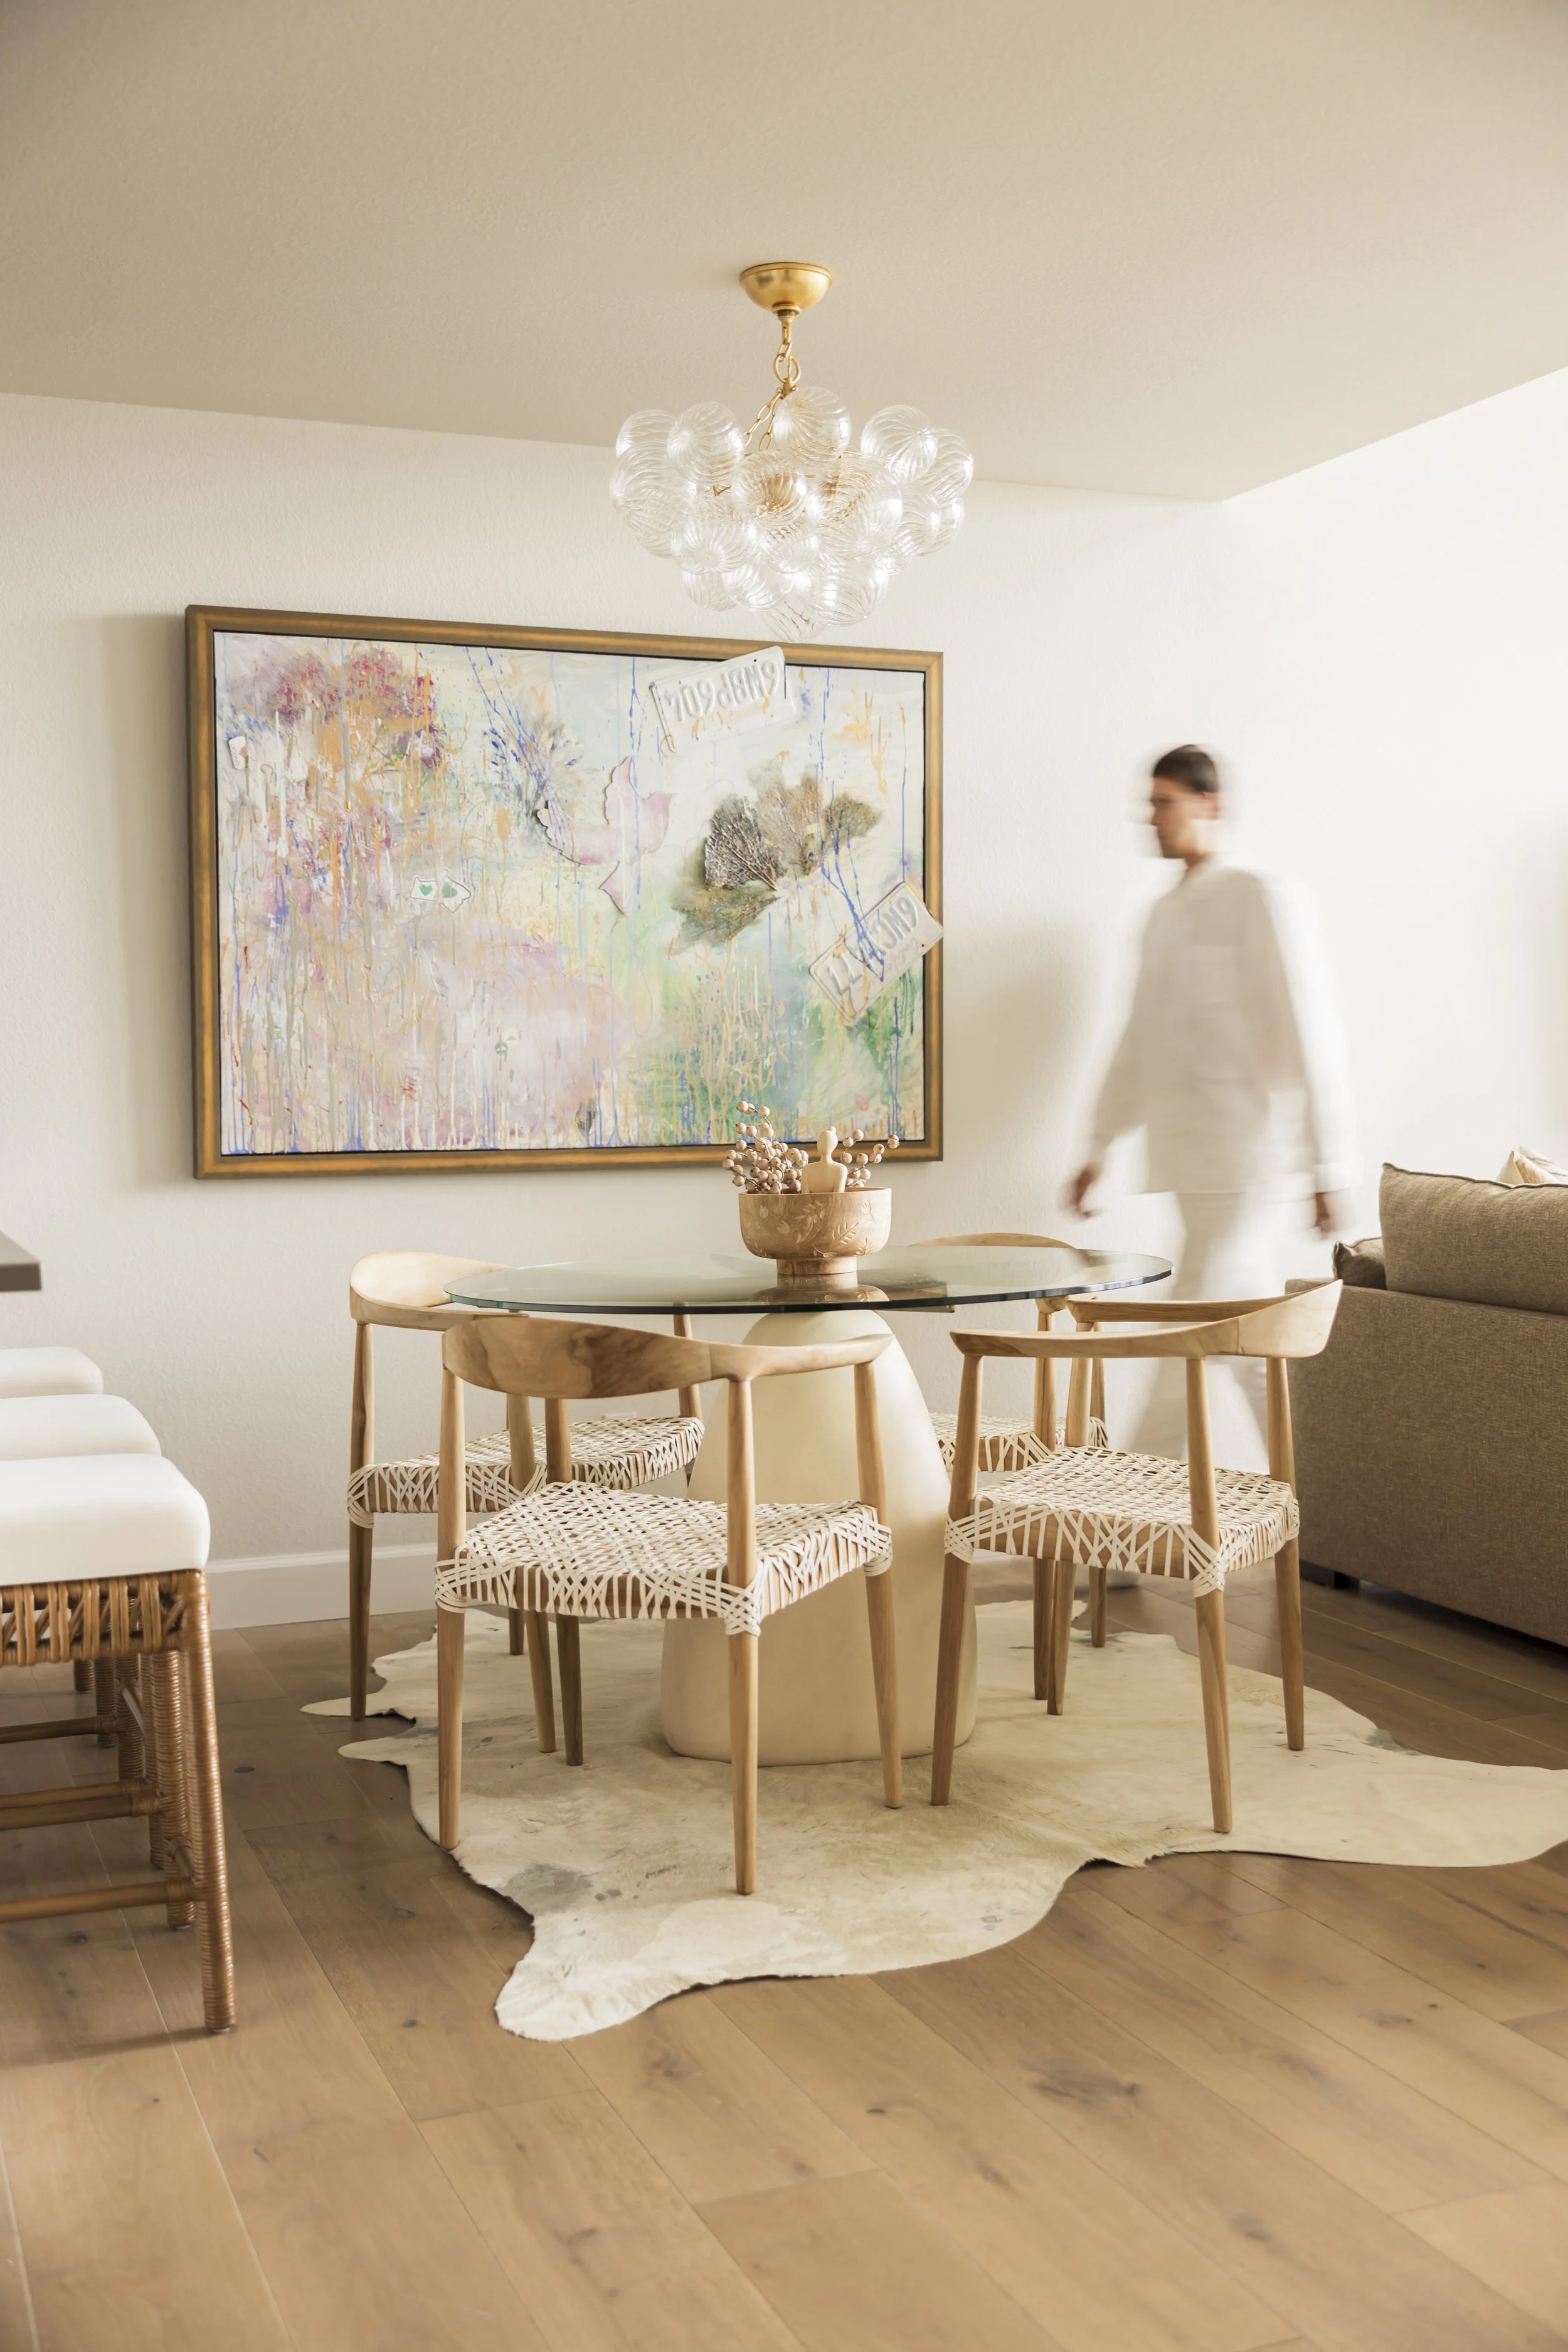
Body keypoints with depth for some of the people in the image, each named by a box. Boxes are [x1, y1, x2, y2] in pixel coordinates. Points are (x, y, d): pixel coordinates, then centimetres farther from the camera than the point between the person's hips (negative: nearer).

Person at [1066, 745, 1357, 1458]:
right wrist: (1101, 1146, 22)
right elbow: (1139, 1042, 22)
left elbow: (1311, 1039, -11)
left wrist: (1328, 1168, -14)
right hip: (1191, 1159, 8)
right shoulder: (1166, 913, 16)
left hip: (1242, 1157, -8)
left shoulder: (1260, 903, -8)